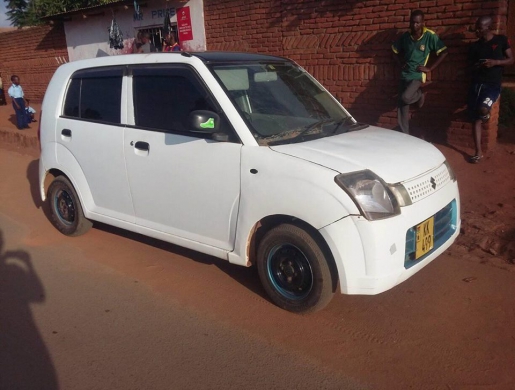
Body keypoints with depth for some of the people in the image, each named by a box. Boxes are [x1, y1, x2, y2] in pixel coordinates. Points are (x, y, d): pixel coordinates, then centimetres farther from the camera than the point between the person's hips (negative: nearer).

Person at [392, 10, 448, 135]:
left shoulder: (430, 36, -10)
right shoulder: (405, 36, 2)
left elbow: (444, 52, -7)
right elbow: (395, 51, 19)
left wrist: (430, 68, -10)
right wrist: (400, 63, 4)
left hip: (418, 75, -4)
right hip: (405, 75, 4)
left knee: (405, 98, -27)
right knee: (402, 106, 1)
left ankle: (420, 95, 9)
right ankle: (404, 134, 11)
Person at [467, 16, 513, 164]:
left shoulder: (502, 40, 2)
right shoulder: (474, 46, 10)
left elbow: (511, 60, 3)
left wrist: (495, 62, -15)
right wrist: (476, 66, -6)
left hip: (493, 85, -3)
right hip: (476, 83, 4)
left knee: (482, 109, -30)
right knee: (476, 118, -2)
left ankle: (486, 114, 11)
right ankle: (478, 152, 5)